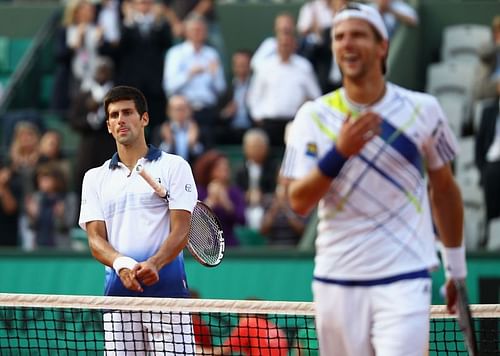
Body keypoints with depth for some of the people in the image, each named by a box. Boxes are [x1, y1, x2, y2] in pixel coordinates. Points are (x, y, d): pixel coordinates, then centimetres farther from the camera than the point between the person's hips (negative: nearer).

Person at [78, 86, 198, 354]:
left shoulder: (174, 166, 7)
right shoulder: (95, 178, 17)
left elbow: (181, 231, -2)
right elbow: (95, 238, 7)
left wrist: (154, 264, -22)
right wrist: (121, 264, -16)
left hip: (167, 290, -3)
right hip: (118, 293, 3)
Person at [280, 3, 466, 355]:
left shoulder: (422, 109, 1)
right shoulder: (313, 116, 1)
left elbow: (444, 190, 13)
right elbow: (299, 201, -6)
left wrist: (456, 267, 16)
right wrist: (339, 153, -21)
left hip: (405, 278, -2)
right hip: (336, 282, 2)